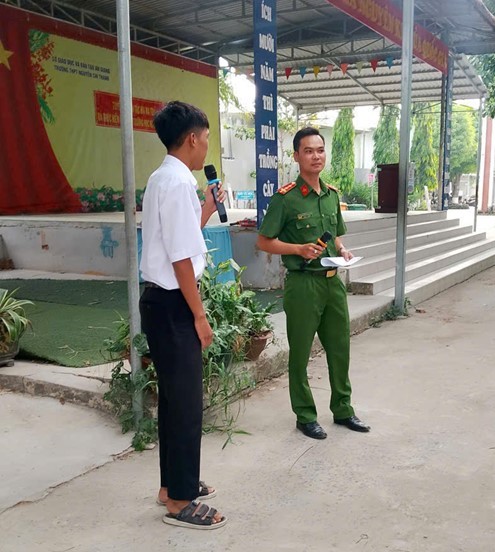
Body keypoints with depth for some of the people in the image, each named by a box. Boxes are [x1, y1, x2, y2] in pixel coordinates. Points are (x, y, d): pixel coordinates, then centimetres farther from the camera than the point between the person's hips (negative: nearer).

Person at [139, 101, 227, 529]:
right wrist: (199, 315, -16)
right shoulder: (179, 183, -18)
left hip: (161, 301, 10)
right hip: (173, 305, -10)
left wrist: (207, 211, 21)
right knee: (186, 402, 0)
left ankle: (174, 485, 33)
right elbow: (181, 258, -21)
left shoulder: (163, 179, 14)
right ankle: (180, 502, 14)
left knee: (174, 398, 19)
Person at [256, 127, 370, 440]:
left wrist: (343, 251, 0)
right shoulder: (286, 198, -11)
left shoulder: (332, 195, 9)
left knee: (340, 349, 15)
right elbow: (264, 241, -8)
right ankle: (305, 416, 22)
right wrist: (299, 249, -20)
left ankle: (343, 409, 32)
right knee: (301, 354, 7)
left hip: (333, 281, 6)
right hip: (303, 283, -6)